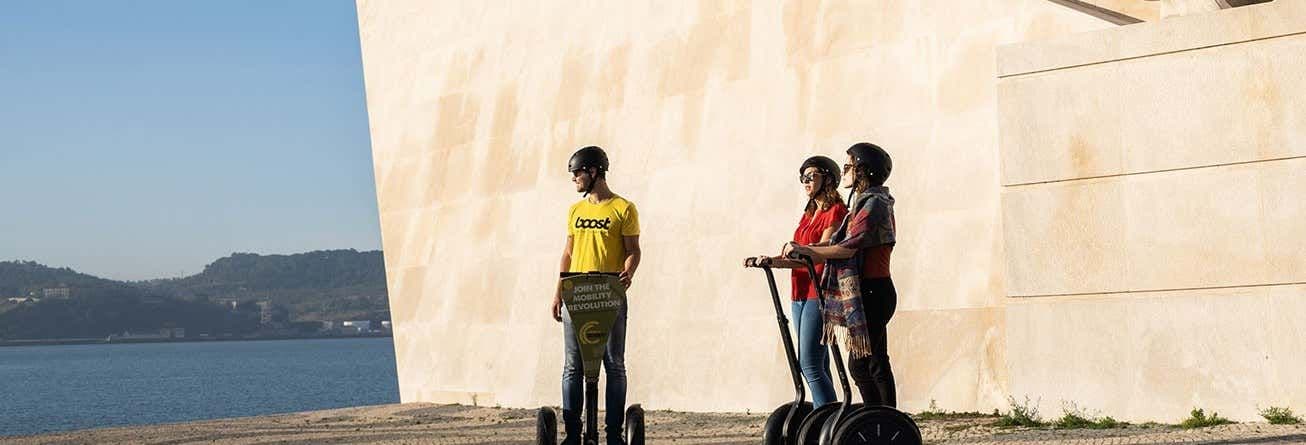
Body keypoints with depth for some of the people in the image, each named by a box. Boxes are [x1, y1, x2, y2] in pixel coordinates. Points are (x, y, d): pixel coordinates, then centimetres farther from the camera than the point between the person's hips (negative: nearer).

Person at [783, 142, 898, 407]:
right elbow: (840, 248, 17)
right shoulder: (862, 203, 20)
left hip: (871, 293, -10)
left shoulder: (874, 203, -11)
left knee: (860, 365, -11)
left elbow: (849, 247, -21)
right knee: (877, 363, 10)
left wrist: (805, 250, -19)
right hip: (867, 294, 10)